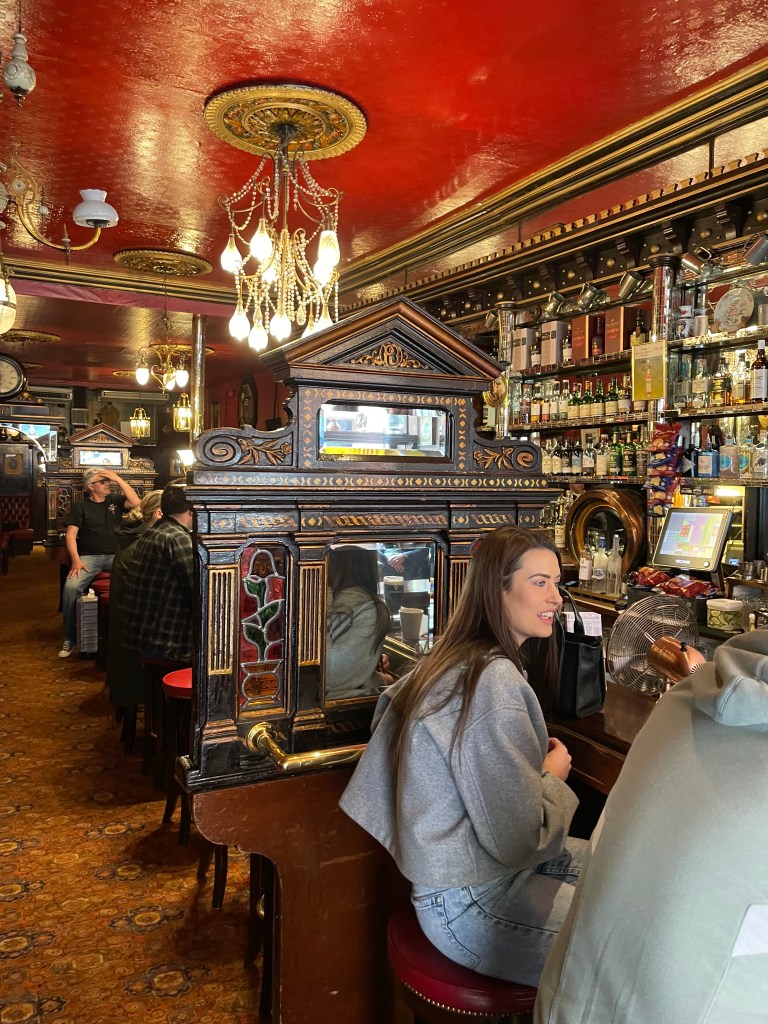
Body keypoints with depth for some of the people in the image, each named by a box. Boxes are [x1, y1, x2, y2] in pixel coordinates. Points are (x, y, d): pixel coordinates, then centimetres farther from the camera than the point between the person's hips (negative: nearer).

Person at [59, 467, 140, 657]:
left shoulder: (115, 500, 14)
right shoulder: (80, 507, 7)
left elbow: (136, 502, -5)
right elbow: (70, 535, -1)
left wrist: (118, 479, -7)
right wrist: (76, 560, -16)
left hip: (115, 556, 1)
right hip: (89, 557, -1)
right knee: (71, 586, -29)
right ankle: (69, 637, -12)